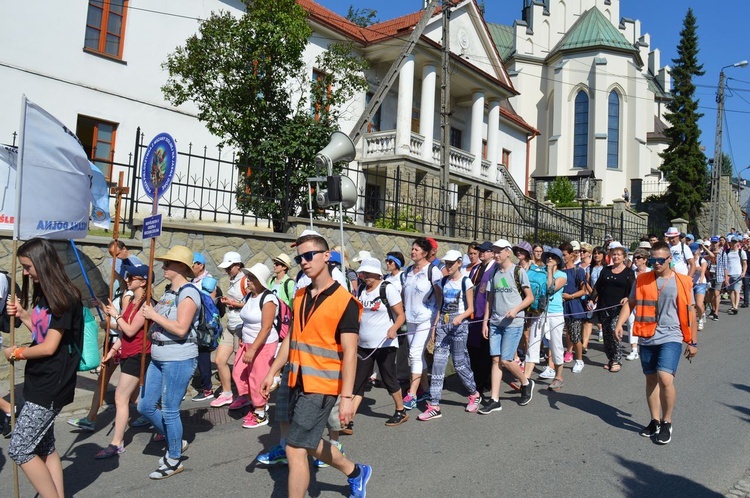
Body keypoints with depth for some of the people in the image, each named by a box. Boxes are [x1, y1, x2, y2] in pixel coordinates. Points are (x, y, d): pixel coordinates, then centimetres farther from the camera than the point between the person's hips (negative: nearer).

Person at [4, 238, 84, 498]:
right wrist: (22, 314, 6)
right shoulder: (44, 295, 10)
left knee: (19, 449, -4)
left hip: (51, 385, -9)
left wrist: (16, 353, -4)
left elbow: (49, 347, -18)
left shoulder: (64, 298, -18)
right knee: (44, 447, 15)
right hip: (41, 382, 10)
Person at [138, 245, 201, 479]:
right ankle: (176, 442, 32)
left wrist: (154, 315, -17)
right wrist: (149, 312, 3)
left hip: (179, 359, -10)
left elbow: (180, 328, -24)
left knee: (169, 410, 1)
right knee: (145, 406, 14)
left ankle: (174, 460, 19)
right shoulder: (168, 292, 13)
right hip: (159, 358, 10)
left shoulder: (188, 292, -15)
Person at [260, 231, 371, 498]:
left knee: (295, 449, -5)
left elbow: (349, 353, -17)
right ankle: (356, 472, 42)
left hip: (321, 386, -8)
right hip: (298, 383, 8)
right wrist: (272, 372, 14)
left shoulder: (345, 301, -14)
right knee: (309, 443, 20)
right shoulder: (300, 296, 8)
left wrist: (347, 397, -21)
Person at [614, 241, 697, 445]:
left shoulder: (682, 282, 0)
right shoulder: (642, 280, 5)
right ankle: (655, 421, 28)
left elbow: (690, 313, 5)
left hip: (671, 338, -3)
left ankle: (666, 423, 3)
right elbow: (630, 303, 7)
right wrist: (619, 324, -8)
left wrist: (693, 342, 7)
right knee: (651, 380, 12)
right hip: (647, 338, 3)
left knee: (665, 378, -17)